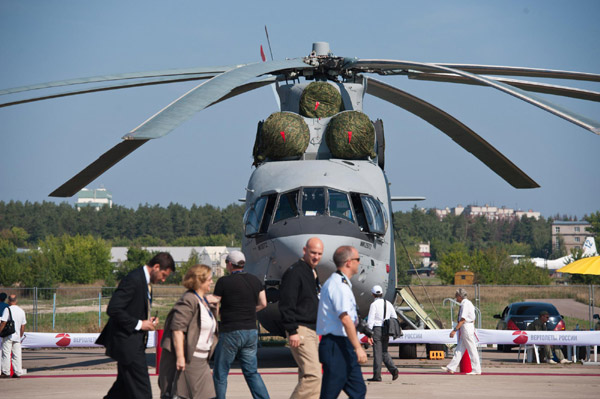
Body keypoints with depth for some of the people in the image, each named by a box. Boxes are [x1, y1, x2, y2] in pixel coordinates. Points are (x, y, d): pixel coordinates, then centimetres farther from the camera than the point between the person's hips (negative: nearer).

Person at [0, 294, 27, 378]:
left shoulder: (7, 309, -8)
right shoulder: (21, 311, 11)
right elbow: (23, 326, 15)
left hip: (8, 336, -5)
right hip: (17, 336, 5)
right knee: (17, 355, 6)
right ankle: (18, 373, 6)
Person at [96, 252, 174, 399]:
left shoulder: (145, 281, 13)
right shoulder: (133, 280, -18)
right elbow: (113, 309, -23)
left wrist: (148, 320, 7)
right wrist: (139, 324, -20)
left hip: (136, 342, 10)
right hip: (128, 342, -10)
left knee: (125, 386, 16)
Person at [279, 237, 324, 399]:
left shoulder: (313, 273, 19)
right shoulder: (294, 272, -10)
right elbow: (286, 305, -17)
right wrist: (292, 331, -21)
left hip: (313, 331, 10)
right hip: (301, 331, -10)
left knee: (307, 376, 9)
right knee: (313, 375, -17)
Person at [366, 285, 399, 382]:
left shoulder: (374, 304, -9)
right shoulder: (388, 304, 9)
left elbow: (370, 320, -13)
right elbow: (395, 318, 12)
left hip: (376, 330, -5)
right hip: (386, 330, 5)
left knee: (377, 353, -1)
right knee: (384, 352, 14)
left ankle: (377, 376, 2)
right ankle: (393, 369, -7)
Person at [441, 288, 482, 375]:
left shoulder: (465, 304, -16)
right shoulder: (467, 303, 14)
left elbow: (463, 319, -21)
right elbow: (473, 319, 20)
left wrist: (455, 330, -22)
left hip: (467, 328, -10)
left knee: (472, 350, -4)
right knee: (459, 349, 9)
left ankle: (476, 370, 0)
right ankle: (451, 368, 11)